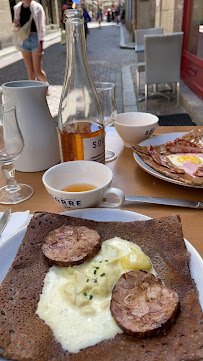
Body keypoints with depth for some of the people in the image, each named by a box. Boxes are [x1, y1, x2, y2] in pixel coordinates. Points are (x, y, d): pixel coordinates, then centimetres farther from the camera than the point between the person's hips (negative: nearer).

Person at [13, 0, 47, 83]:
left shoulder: (37, 7, -3)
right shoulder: (17, 8, 10)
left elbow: (41, 26, -6)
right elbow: (17, 26, 19)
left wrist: (40, 43, -15)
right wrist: (16, 24, -5)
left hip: (35, 39, -4)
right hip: (23, 40, 4)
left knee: (37, 71, -5)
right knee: (30, 71, 3)